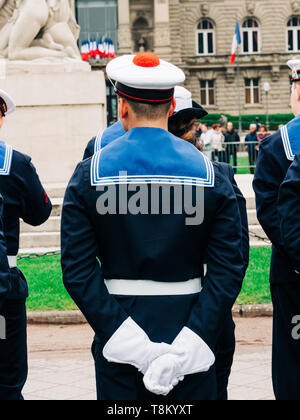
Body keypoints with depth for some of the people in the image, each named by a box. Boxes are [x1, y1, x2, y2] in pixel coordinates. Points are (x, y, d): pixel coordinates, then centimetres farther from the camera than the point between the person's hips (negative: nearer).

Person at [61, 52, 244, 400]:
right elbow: (228, 270, -10)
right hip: (190, 332, 0)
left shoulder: (89, 175, -4)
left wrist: (130, 344, -13)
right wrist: (184, 348, -14)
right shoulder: (211, 175, -3)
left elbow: (77, 271, -11)